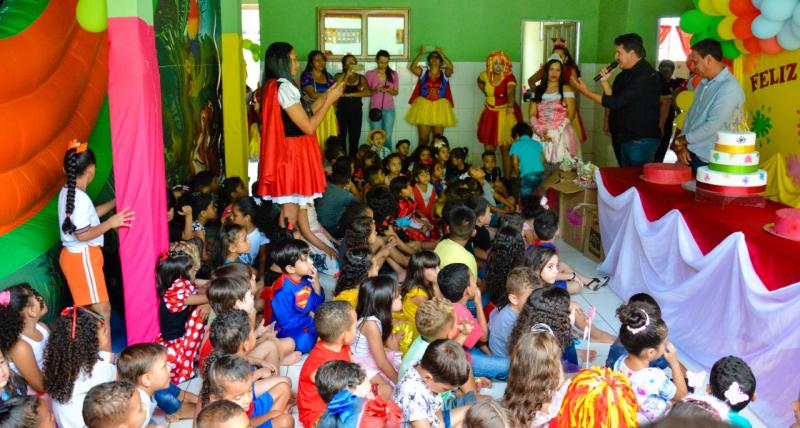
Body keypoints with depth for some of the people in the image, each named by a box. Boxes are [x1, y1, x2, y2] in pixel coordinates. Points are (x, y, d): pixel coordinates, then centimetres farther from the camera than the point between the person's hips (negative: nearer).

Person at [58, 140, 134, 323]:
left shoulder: (68, 192, 8)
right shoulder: (80, 198, -23)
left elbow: (90, 214, 20)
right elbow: (83, 235, -24)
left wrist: (116, 201, 20)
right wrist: (111, 223, -17)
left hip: (75, 255, 10)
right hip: (83, 258, -10)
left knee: (86, 308, 18)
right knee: (102, 311, -5)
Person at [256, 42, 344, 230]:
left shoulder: (274, 87, 13)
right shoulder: (284, 87, -16)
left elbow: (303, 115, 16)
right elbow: (309, 127, -17)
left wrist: (325, 96, 12)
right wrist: (329, 101, -8)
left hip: (288, 154, 10)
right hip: (292, 156, -10)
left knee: (288, 211, 14)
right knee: (290, 217, -4)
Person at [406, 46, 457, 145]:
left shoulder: (444, 73, 5)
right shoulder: (423, 72, 5)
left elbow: (450, 67, -17)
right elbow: (412, 67, -12)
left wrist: (441, 54, -17)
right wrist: (420, 54, -18)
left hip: (439, 108, 1)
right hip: (424, 107, 0)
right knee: (423, 138, 0)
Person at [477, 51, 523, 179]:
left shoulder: (509, 77, -18)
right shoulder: (486, 76, -4)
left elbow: (511, 92, -39)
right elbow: (479, 81, 22)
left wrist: (510, 106, -58)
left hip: (506, 114, -4)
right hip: (490, 114, 5)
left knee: (506, 151, 2)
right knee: (488, 150, 10)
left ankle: (507, 180, 12)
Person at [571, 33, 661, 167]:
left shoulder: (647, 76, -17)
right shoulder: (626, 74, 13)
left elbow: (617, 102, -21)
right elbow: (612, 100, 15)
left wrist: (586, 92, -16)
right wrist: (605, 81, 1)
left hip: (640, 140, -9)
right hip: (624, 138, 9)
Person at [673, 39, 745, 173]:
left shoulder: (730, 88, -14)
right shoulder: (703, 84, 12)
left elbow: (713, 125, -20)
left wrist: (681, 140, -10)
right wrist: (683, 145, 1)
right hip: (689, 154, 7)